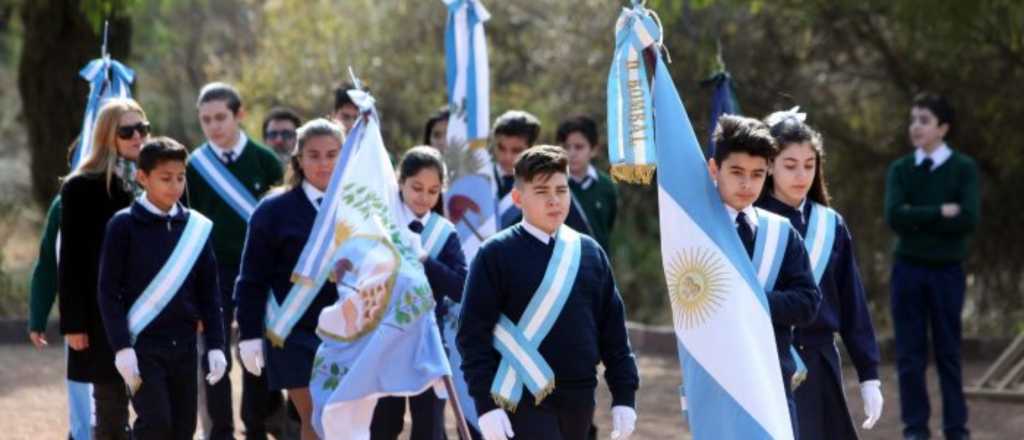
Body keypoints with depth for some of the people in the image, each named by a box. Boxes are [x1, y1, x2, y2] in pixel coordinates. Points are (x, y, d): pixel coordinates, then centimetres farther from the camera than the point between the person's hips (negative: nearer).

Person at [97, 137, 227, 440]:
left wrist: (215, 345, 2)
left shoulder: (196, 227, 5)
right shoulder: (124, 225, -6)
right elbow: (109, 291, -7)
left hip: (183, 345, 4)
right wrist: (121, 346, -14)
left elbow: (209, 291, 9)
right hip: (141, 345, -4)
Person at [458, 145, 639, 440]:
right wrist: (486, 404, -14)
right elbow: (473, 333, -7)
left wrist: (624, 396, 7)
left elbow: (613, 330, 12)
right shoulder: (496, 255, -5)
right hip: (524, 399, -5)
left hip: (578, 399, 5)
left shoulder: (589, 253, 9)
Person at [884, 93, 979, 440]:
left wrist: (918, 220, -10)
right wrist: (940, 212, -13)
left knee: (948, 352, 3)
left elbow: (969, 220, -14)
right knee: (910, 354, 1)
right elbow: (894, 216, -10)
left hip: (947, 269, -2)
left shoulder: (963, 168, -2)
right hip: (908, 268, 2)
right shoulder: (900, 169, 5)